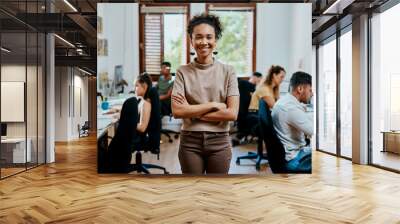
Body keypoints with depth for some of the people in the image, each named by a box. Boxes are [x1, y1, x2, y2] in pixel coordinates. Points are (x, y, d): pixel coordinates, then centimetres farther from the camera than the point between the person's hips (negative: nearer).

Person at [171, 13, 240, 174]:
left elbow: (232, 113, -10)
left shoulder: (227, 71, -1)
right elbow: (177, 111, -12)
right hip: (190, 141, 0)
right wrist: (213, 105, -13)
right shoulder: (183, 72, -1)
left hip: (219, 142, 0)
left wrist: (192, 112, -12)